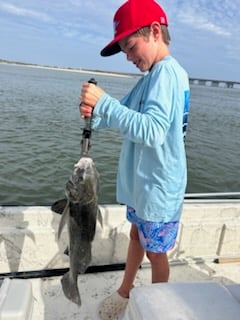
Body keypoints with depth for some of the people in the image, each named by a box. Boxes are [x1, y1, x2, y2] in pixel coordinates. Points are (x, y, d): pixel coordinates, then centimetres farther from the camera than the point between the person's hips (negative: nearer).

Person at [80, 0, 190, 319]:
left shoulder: (166, 71, -20)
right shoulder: (157, 74, 10)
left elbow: (151, 131, -32)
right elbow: (128, 116, 8)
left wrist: (104, 102, -30)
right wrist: (96, 113, -11)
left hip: (158, 187, -9)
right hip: (143, 182, 9)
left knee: (155, 252, 11)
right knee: (136, 236, 23)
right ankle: (125, 292, 45)